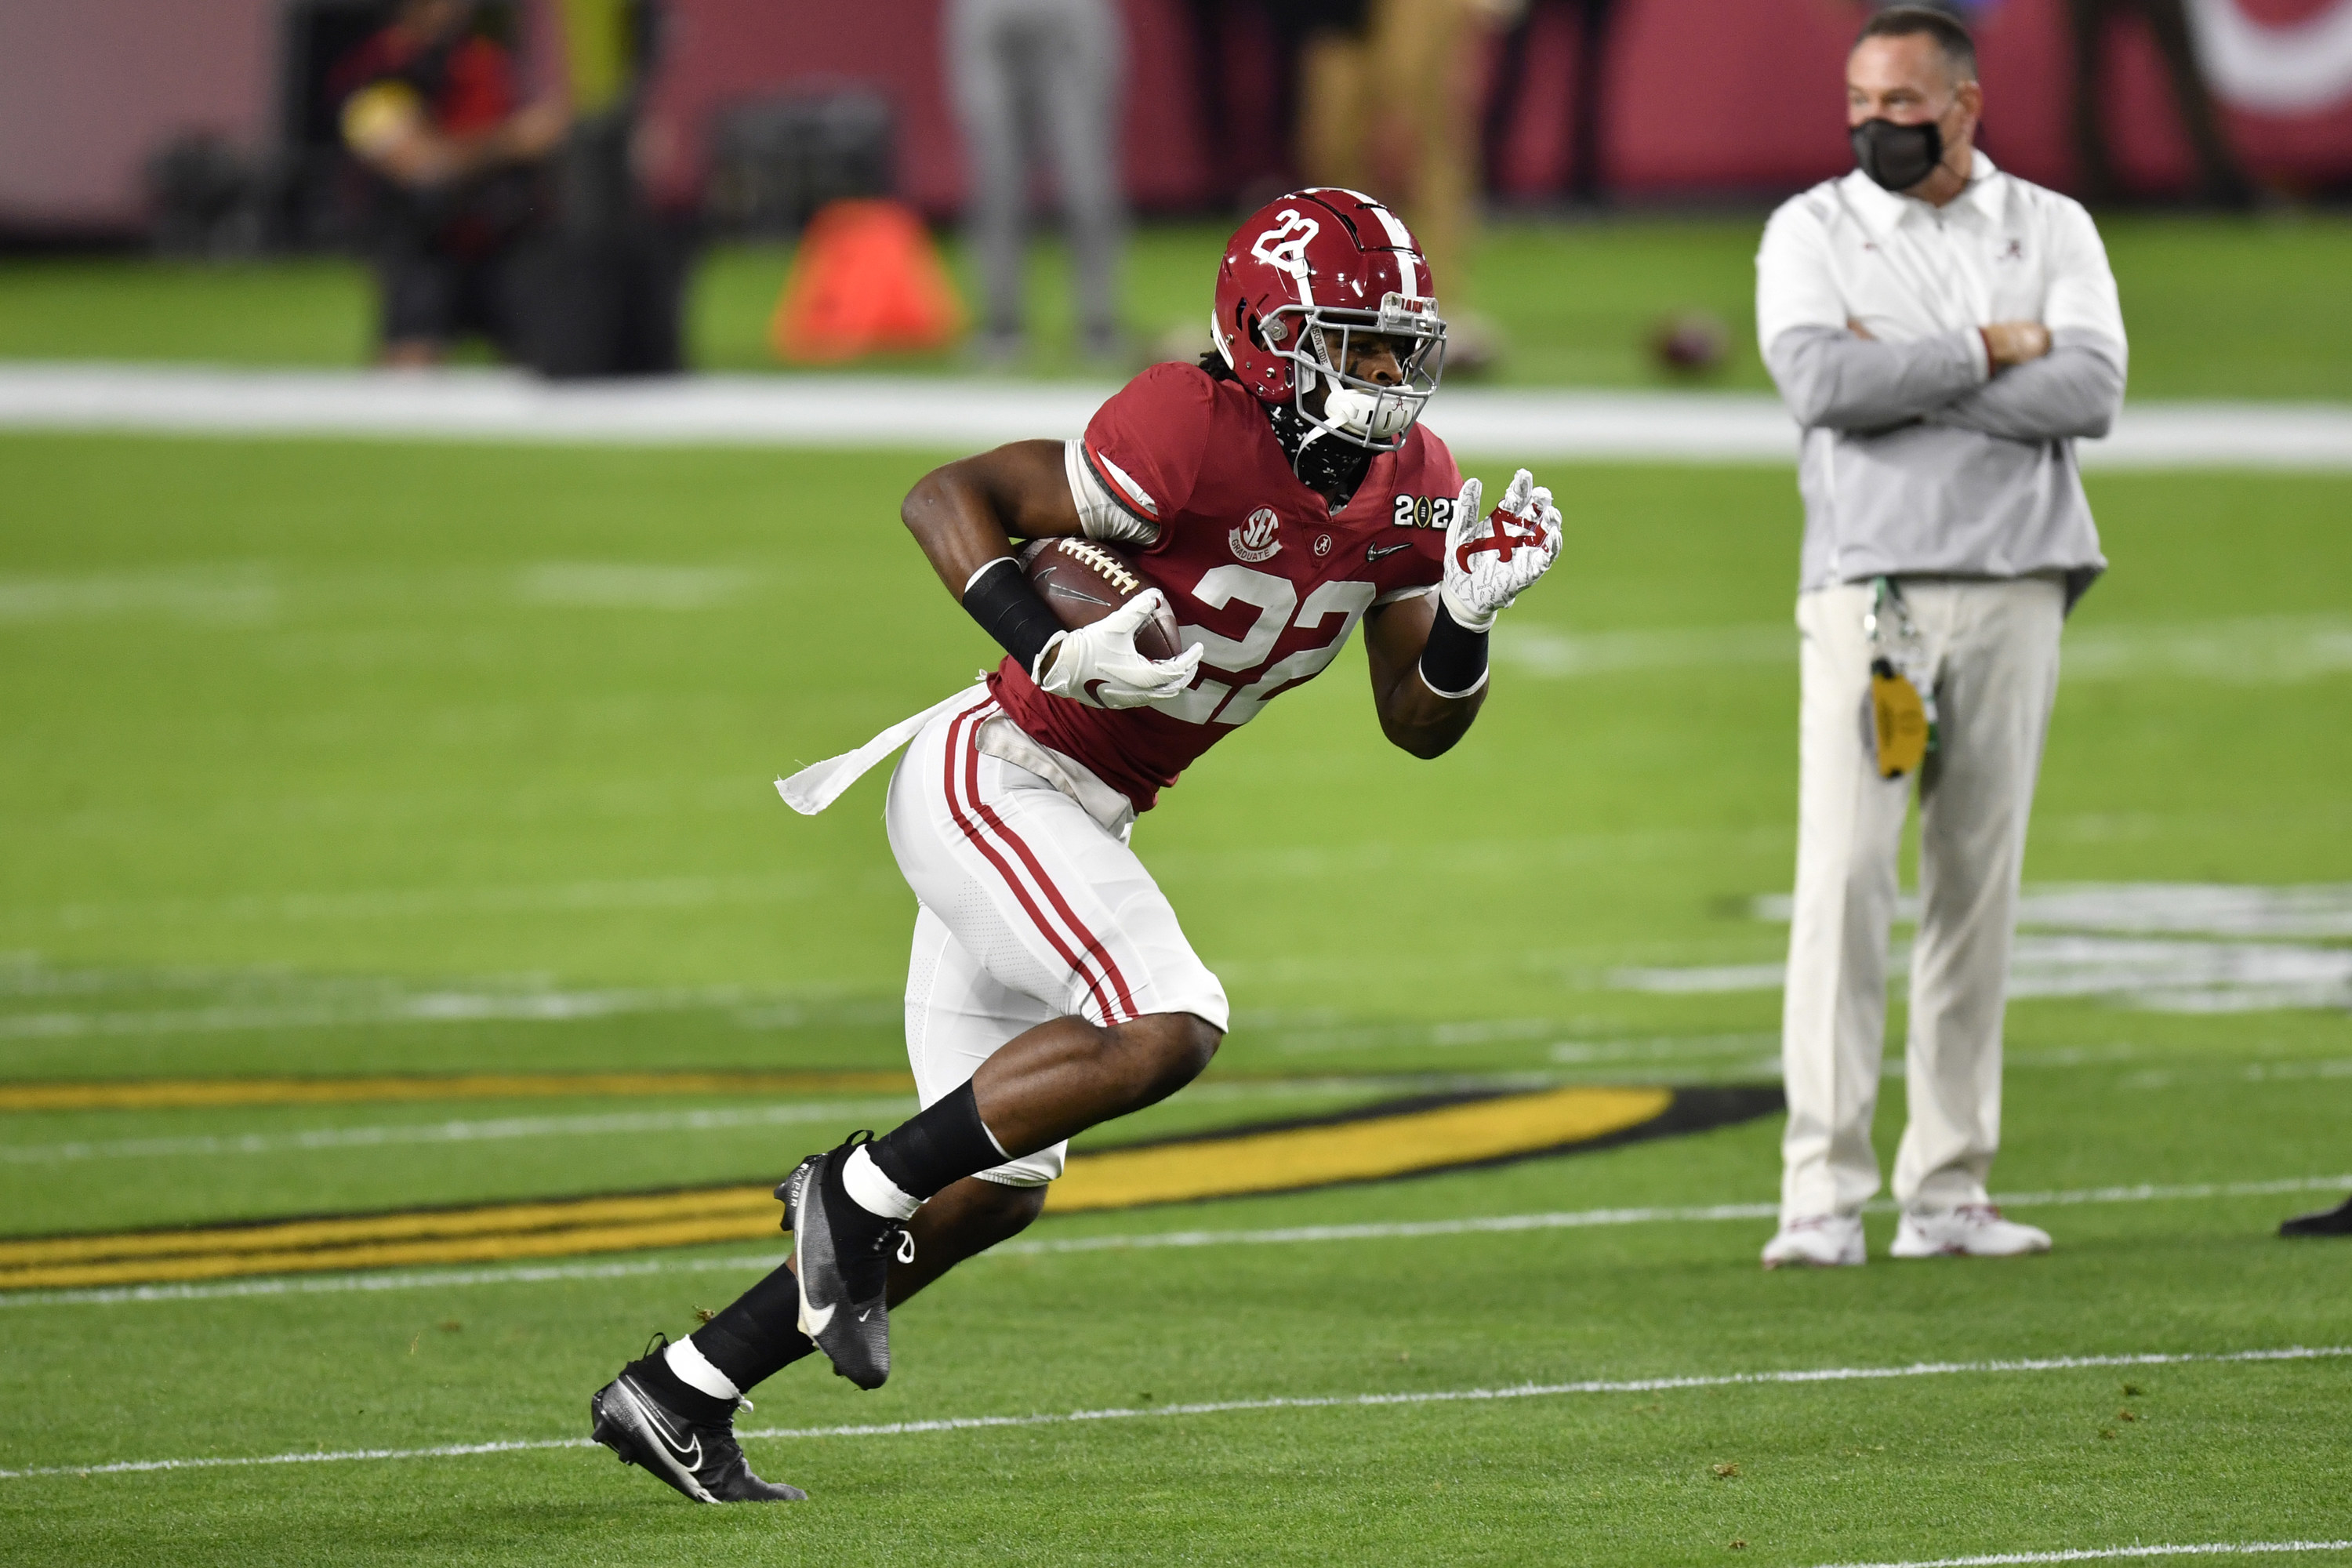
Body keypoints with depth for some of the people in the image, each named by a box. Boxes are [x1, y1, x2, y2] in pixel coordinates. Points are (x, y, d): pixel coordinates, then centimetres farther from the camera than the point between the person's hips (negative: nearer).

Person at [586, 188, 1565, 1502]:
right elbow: (949, 496, -16)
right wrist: (1054, 646, -28)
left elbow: (1419, 725, 10)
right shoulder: (1192, 435, -21)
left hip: (1077, 820, 9)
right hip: (992, 779, -9)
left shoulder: (1411, 487, 3)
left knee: (995, 1186, 11)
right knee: (1167, 1028, -27)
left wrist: (1470, 617, -10)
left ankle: (678, 1395, 19)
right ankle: (858, 1193, -10)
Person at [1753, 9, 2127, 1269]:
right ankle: (1823, 1195, -13)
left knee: (1979, 890, 4)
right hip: (1870, 590, -2)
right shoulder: (1811, 231, 5)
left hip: (2014, 594, 2)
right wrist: (1990, 349, -8)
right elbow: (1819, 382, -13)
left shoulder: (2050, 229, 10)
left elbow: (2092, 391, -6)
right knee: (1843, 879, -11)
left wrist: (1905, 378, -11)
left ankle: (1947, 1192, 8)